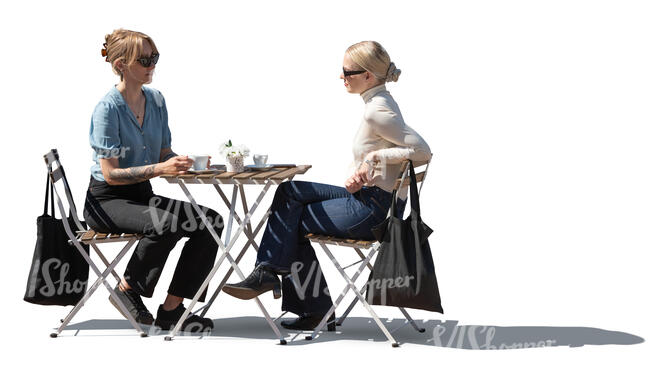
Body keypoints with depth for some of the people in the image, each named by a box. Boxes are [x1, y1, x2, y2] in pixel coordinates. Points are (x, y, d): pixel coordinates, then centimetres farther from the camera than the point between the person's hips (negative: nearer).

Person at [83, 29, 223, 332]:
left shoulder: (156, 101, 6)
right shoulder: (108, 108, -16)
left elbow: (164, 153, 12)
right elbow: (110, 174, -20)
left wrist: (187, 162, -11)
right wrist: (160, 168, -31)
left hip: (142, 194, 8)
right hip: (106, 200, -8)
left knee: (210, 221, -12)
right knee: (164, 223, -35)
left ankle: (171, 309, -9)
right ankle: (126, 291, -10)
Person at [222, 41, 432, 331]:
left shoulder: (377, 111, -19)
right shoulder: (380, 103, 11)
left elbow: (422, 151, -25)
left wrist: (375, 157, -20)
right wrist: (358, 176, 0)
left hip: (374, 209, -10)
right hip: (369, 198, 10)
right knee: (289, 192, 7)